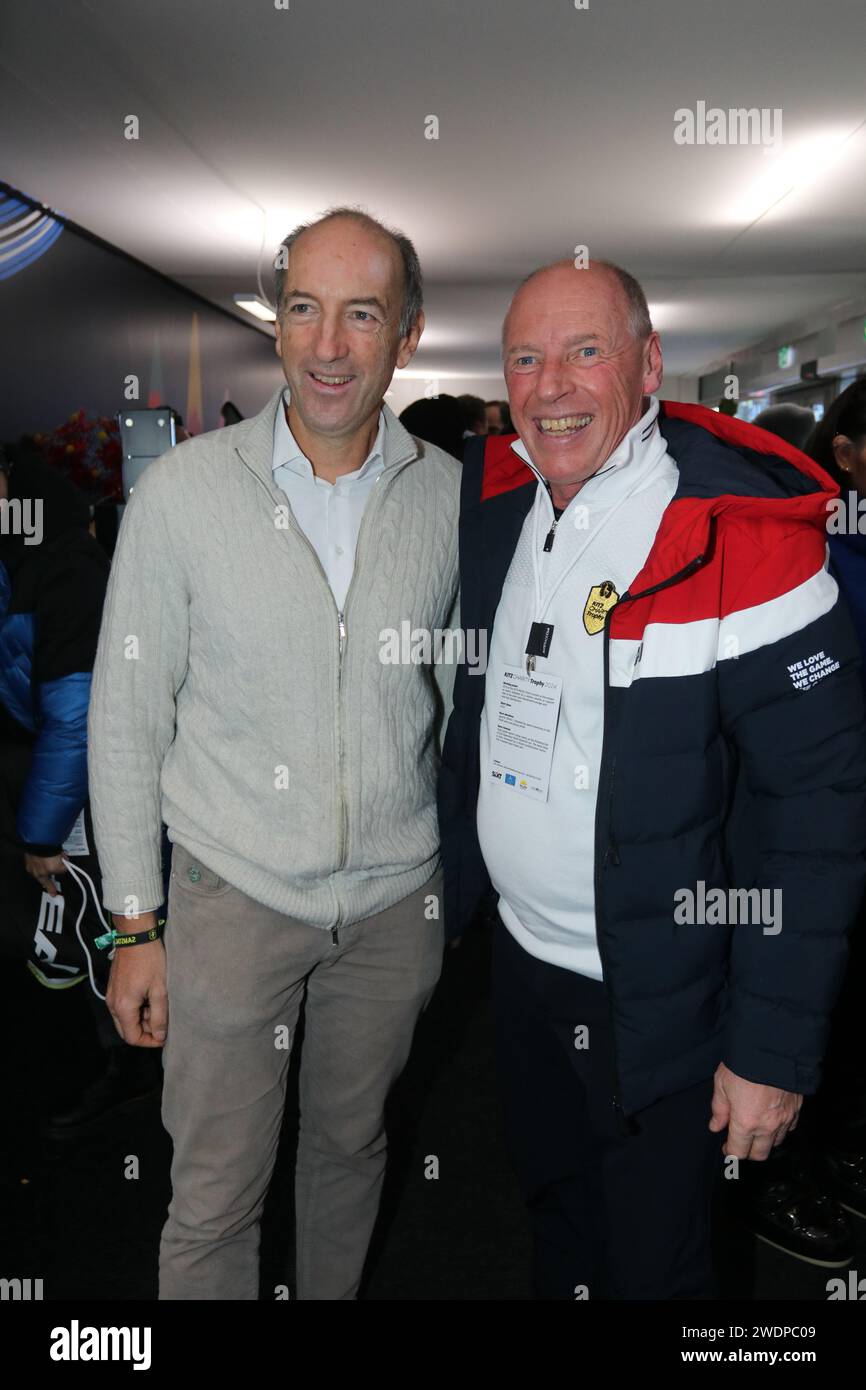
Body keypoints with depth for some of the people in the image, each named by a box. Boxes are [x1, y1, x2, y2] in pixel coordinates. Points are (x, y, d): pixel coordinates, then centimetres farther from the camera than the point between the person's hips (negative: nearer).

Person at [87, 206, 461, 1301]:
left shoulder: (453, 496, -3)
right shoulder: (181, 491, -10)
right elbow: (126, 716, -5)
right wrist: (135, 924, -4)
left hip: (397, 899, 3)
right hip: (235, 892, -2)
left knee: (351, 1143, 22)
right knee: (212, 1200, 8)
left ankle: (332, 1297, 49)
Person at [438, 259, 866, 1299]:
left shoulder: (742, 538, -21)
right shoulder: (496, 499, 0)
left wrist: (775, 1050, -20)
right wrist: (448, 891, 11)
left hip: (657, 1002, -6)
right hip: (520, 956, 6)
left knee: (653, 1264, 14)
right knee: (554, 1214, 27)